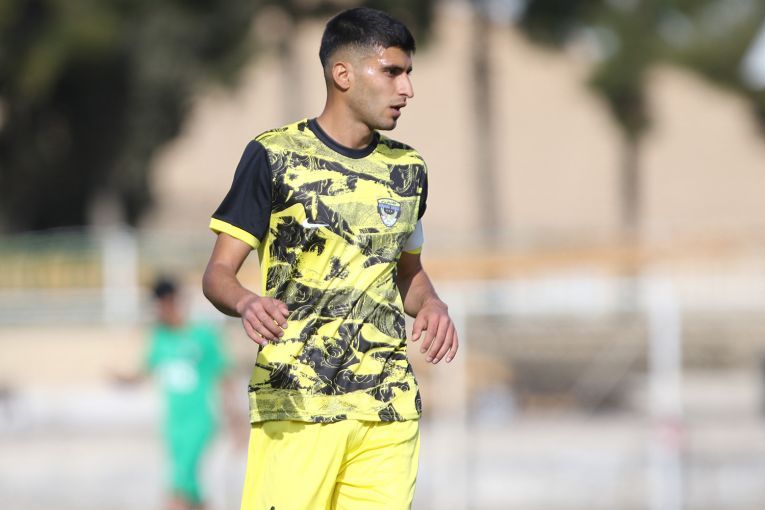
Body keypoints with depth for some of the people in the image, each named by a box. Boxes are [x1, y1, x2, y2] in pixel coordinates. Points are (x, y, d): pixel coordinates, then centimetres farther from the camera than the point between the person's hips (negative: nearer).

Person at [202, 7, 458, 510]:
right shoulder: (274, 155, 0)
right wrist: (247, 303, -24)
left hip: (390, 407, 5)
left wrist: (431, 304, 5)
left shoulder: (407, 168, 15)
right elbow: (218, 273, -1)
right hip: (294, 400, -5)